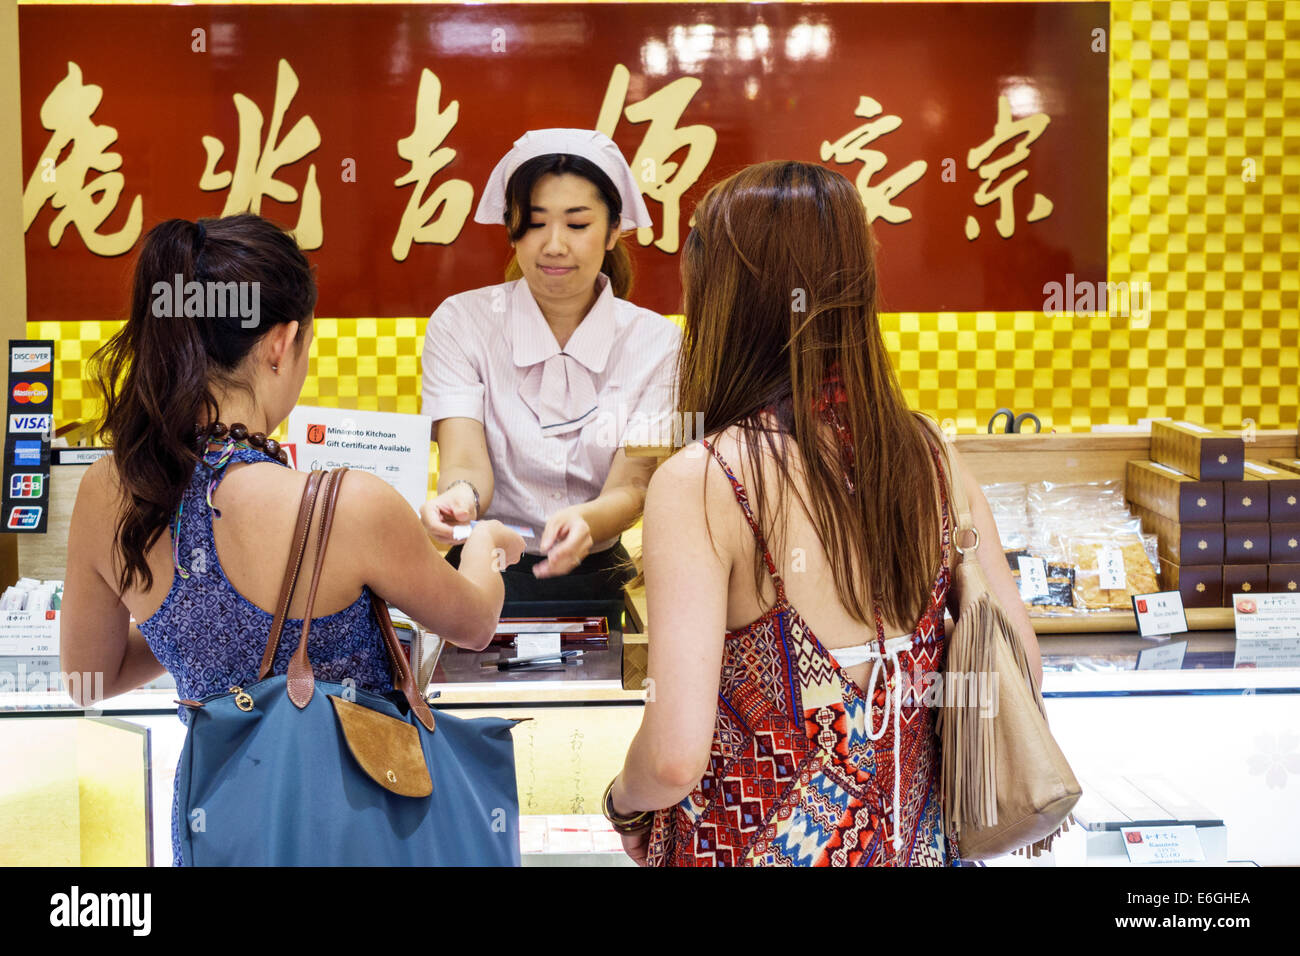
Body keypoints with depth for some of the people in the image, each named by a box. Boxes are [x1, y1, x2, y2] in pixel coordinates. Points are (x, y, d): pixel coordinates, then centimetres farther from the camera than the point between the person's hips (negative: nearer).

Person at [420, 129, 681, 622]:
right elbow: (466, 460, -11)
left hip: (597, 579, 1)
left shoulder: (655, 342, 3)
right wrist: (459, 496, -36)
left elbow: (631, 488, -7)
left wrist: (583, 523, -31)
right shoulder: (460, 323, 0)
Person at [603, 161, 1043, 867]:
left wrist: (626, 804, -5)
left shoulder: (700, 483, -21)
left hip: (755, 846, -5)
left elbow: (675, 755, -27)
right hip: (912, 839, 5)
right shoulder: (927, 454, -6)